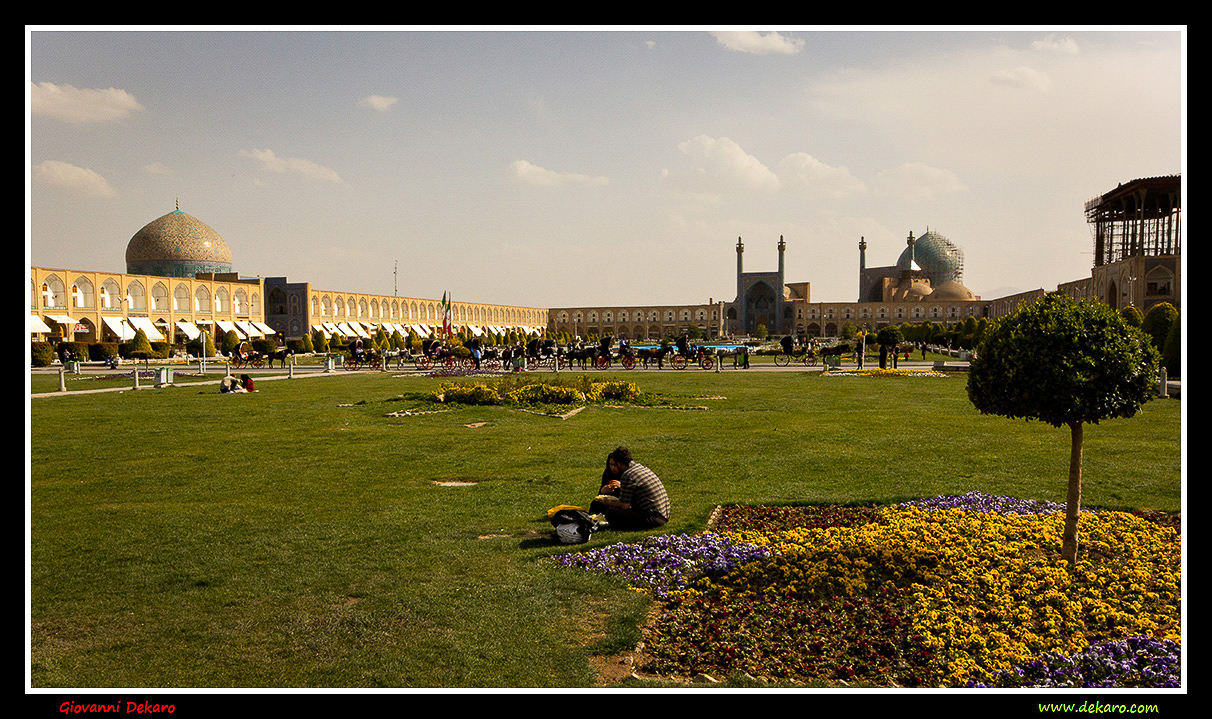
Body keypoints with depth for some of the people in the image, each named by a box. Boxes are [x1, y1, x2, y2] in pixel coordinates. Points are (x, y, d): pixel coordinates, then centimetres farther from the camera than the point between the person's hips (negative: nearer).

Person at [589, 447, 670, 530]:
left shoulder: (628, 475, -14)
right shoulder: (643, 468, 13)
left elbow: (624, 505, -11)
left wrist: (608, 502, 6)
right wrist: (621, 486, 29)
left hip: (653, 519, -9)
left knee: (610, 512, -12)